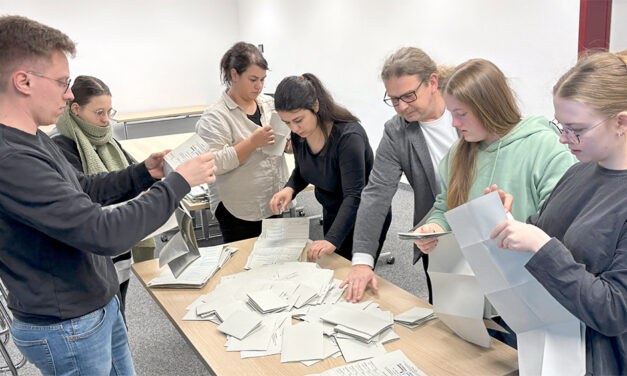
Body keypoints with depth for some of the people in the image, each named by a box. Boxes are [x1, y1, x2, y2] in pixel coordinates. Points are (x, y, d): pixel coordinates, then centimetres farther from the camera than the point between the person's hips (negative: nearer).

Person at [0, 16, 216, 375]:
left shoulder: (35, 141, 2)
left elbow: (82, 189, 17)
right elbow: (104, 234, -33)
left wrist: (145, 172, 3)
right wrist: (179, 182, -23)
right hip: (67, 329, -9)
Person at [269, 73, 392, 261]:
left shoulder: (348, 136, -31)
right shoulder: (298, 134, -9)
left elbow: (354, 196, -35)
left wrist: (332, 240, -46)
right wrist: (289, 189, -13)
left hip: (364, 217, -7)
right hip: (332, 214, 7)